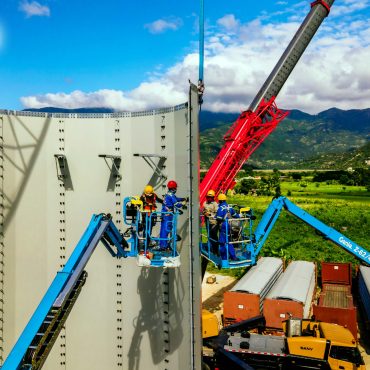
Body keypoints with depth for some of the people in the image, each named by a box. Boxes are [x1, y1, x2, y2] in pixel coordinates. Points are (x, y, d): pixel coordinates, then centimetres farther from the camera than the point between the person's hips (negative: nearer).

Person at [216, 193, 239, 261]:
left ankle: (224, 258, 4)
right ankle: (233, 256, 18)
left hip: (223, 226, -7)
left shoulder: (220, 208, -14)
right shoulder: (230, 207, 6)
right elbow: (235, 215, 17)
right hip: (230, 225, 7)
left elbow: (218, 218, -19)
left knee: (222, 242, 1)